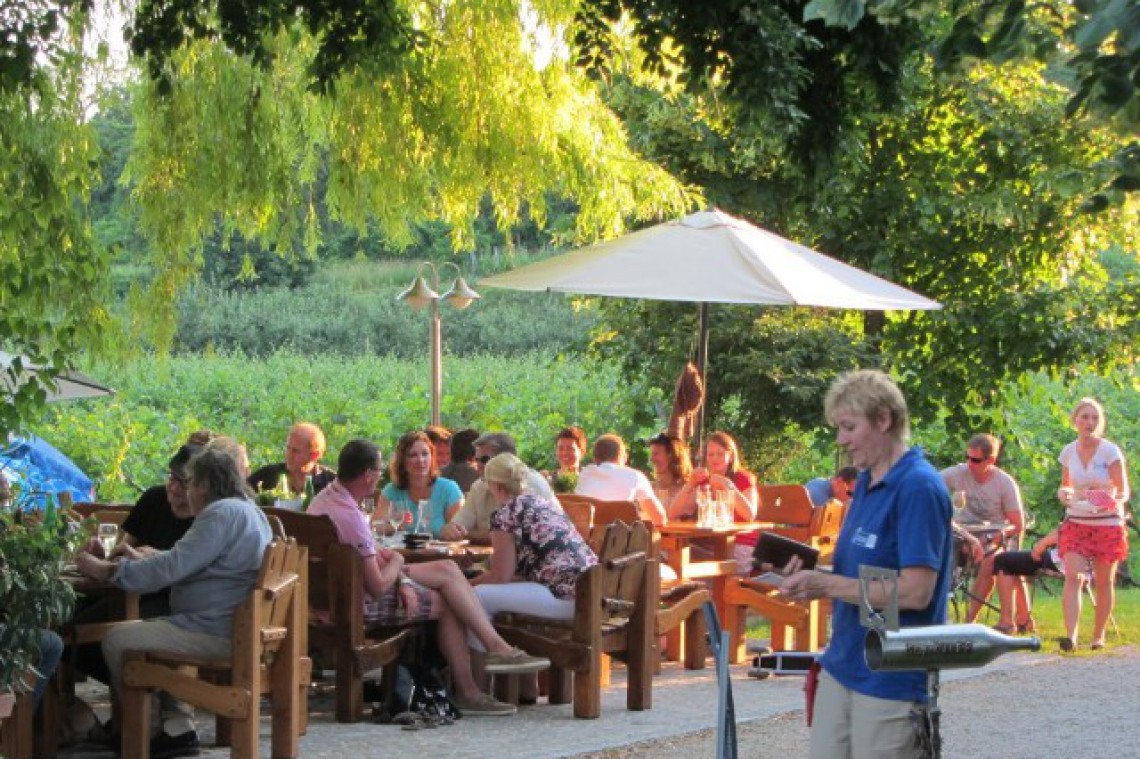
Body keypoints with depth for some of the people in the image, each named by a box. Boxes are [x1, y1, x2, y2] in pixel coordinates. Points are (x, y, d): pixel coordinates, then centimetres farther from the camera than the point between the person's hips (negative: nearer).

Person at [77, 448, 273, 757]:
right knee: (145, 631, 28)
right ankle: (177, 726, 13)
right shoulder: (247, 510, 18)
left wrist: (108, 571, -13)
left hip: (216, 632, -11)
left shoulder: (222, 513, -16)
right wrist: (144, 558, 33)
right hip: (235, 625, 11)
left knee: (116, 641, -9)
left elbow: (172, 568, -21)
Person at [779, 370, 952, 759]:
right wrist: (812, 577, 0)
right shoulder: (865, 483, 12)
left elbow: (915, 592, -22)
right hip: (842, 665, 8)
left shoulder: (919, 487, -15)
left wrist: (826, 585, -17)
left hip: (892, 679, -8)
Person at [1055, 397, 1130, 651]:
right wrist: (1063, 493, -8)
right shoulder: (1068, 452, 1)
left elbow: (1123, 492, -8)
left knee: (1104, 582, 7)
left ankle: (1098, 635, 22)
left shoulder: (1110, 451, -9)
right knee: (1073, 577, -16)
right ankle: (1070, 635, -24)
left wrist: (1112, 502, -29)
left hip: (1107, 524, -2)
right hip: (1076, 523, 2)